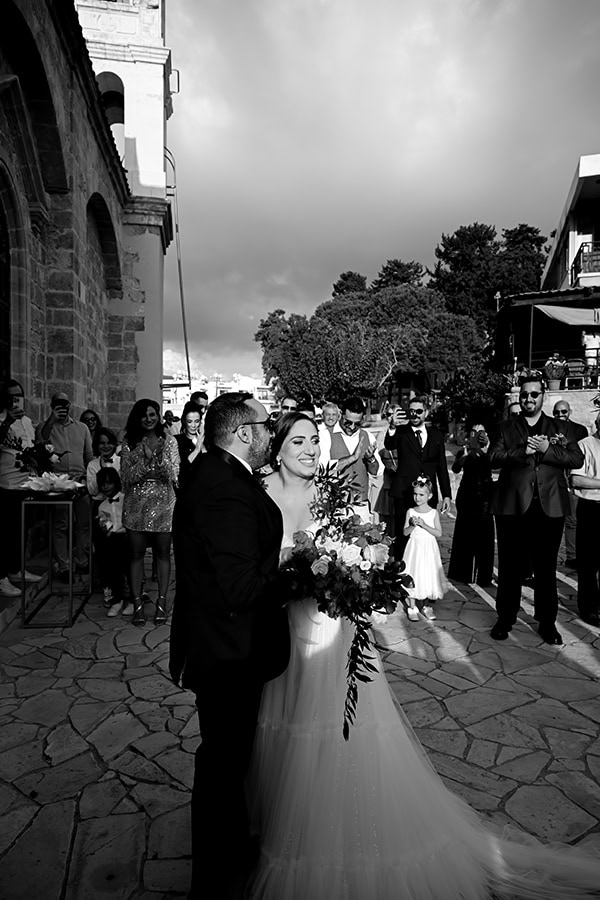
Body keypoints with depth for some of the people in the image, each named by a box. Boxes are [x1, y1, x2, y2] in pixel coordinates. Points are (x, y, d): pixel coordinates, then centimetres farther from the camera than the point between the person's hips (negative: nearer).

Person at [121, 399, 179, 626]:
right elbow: (126, 477, -2)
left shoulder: (168, 441, 4)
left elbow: (173, 475, -3)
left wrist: (159, 454, -17)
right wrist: (146, 458, -15)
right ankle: (138, 603, 12)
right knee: (136, 554, 4)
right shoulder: (129, 443, 4)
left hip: (163, 504, 0)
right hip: (136, 505, 1)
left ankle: (162, 602, 13)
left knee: (163, 553, 4)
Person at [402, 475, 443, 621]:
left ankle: (427, 606, 21)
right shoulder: (410, 512, 0)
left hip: (429, 549, 0)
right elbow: (405, 532, 0)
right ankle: (412, 607, 14)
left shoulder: (434, 513, -3)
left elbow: (439, 533, -9)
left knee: (428, 575, 4)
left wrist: (424, 525, -19)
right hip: (414, 547, 0)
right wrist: (413, 525, -18)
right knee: (413, 576, 2)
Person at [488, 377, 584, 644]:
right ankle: (505, 619, 19)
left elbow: (577, 459, -1)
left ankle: (547, 622, 21)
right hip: (512, 506, 0)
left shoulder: (559, 428, 11)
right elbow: (494, 458, -5)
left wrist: (547, 450, -14)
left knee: (546, 568, 8)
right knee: (509, 567, 6)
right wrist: (522, 451, -17)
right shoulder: (505, 428, 10)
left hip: (549, 507, 1)